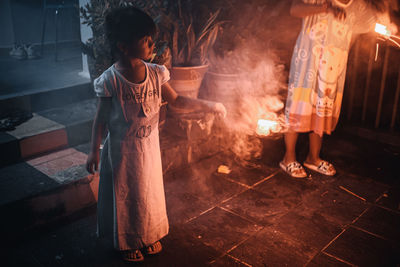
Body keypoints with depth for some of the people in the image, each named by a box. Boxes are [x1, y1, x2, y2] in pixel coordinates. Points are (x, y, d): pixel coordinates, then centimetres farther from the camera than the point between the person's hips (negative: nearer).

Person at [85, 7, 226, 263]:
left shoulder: (155, 73, -9)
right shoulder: (110, 80, -21)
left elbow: (176, 100, 2)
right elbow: (101, 118, -12)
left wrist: (208, 104, -3)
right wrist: (94, 151, -8)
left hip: (149, 145, 4)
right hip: (122, 149, -4)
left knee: (149, 191, 19)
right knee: (126, 195, 14)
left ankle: (150, 236, 44)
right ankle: (128, 242, 38)